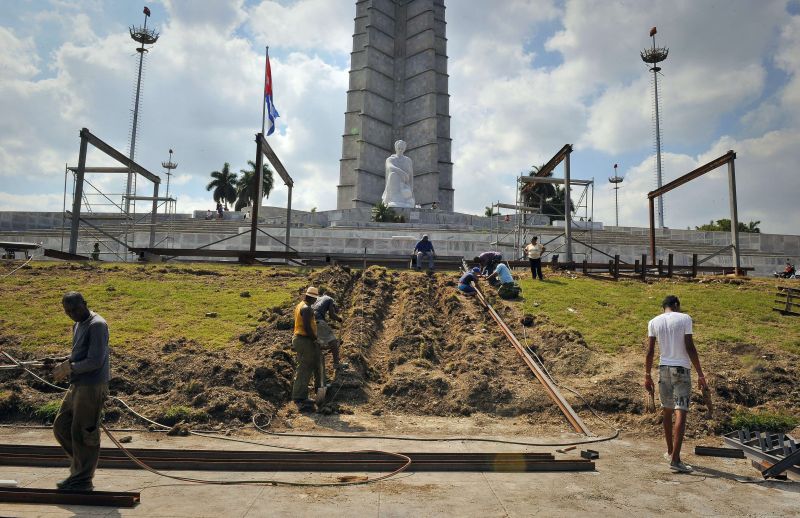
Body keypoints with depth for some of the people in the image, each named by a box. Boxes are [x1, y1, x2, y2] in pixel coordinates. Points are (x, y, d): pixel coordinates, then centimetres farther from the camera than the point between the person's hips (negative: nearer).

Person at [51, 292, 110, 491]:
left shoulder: (97, 325, -14)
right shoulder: (78, 325, 16)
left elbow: (96, 361, -20)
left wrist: (69, 368, -11)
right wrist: (66, 366, 4)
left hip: (92, 387, -9)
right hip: (77, 386, 10)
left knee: (82, 433, -2)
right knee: (60, 426, 13)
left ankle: (83, 480, 10)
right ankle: (81, 465, 26)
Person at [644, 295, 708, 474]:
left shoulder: (654, 322, 5)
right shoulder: (684, 318, -3)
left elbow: (650, 351, 2)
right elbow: (690, 348, -10)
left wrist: (647, 376, 7)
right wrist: (700, 375, -6)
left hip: (664, 368, 4)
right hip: (682, 369, -4)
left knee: (667, 410, 18)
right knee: (681, 413, -6)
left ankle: (670, 451, 31)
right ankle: (675, 460, -12)